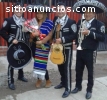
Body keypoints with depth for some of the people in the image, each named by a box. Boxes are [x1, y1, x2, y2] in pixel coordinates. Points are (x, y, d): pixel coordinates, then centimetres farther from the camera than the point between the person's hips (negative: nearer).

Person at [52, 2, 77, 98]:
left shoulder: (71, 22, -13)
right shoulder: (55, 20, 7)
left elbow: (74, 35, -17)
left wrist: (62, 39, -23)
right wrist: (54, 39, 0)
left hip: (67, 48, -6)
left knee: (67, 68, -2)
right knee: (60, 66, 16)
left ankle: (68, 88, 9)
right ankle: (63, 82, 36)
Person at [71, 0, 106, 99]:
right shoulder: (80, 22, 8)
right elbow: (76, 33, 15)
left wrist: (89, 33, -23)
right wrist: (76, 43, -1)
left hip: (90, 52, -5)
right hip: (79, 50, 5)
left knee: (90, 72, 10)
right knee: (78, 70, 16)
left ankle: (89, 90, 26)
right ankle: (78, 86, 35)